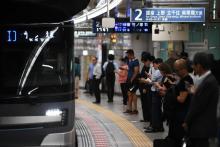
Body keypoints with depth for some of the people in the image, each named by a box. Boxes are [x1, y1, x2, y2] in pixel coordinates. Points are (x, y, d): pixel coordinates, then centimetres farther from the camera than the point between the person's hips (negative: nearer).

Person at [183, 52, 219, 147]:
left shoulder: (209, 82, -21)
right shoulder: (207, 79, 10)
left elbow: (199, 105, -19)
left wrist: (187, 121, -11)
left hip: (202, 127, -9)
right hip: (199, 126, 9)